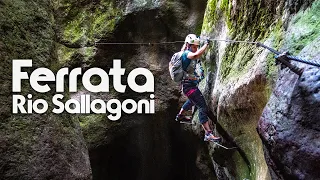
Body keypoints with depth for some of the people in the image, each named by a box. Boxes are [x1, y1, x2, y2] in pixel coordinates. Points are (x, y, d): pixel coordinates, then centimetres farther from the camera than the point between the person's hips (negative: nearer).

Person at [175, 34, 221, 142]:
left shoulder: (189, 53, 9)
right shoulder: (186, 54, -20)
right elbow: (197, 54, -40)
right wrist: (206, 44, -34)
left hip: (192, 85, 11)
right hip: (189, 86, -11)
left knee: (192, 101, 35)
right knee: (203, 107, -15)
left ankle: (180, 116, 58)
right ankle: (208, 134, -18)